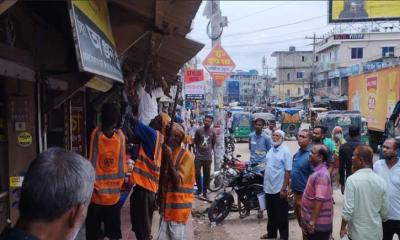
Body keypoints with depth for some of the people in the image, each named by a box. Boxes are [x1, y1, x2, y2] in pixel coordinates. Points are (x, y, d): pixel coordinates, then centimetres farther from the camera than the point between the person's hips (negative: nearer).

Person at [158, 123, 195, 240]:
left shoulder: (186, 156, -12)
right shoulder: (166, 153, 10)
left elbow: (178, 182, -20)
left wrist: (169, 160, -25)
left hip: (178, 207, -6)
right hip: (166, 205, 7)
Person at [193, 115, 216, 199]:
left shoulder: (213, 132, 0)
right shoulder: (199, 130, -3)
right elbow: (195, 141, 10)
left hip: (208, 157, 1)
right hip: (198, 156, -1)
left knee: (207, 175, 5)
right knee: (197, 173, -6)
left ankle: (205, 192, 18)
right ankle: (199, 189, 17)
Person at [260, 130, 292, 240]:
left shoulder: (285, 151, -13)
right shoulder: (271, 150, 10)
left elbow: (288, 171, -16)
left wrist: (284, 189, -19)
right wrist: (265, 184, 15)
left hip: (279, 189, -7)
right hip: (268, 188, 7)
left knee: (281, 214, 4)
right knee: (271, 213, 18)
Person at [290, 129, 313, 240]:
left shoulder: (310, 155, -19)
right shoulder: (296, 154, 8)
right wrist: (291, 188, 16)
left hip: (305, 194, -8)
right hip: (296, 193, 8)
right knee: (299, 218, 20)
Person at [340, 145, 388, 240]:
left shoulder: (352, 180, -18)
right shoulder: (380, 181, -5)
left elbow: (348, 210, -19)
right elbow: (384, 211, 2)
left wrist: (343, 228, -4)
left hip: (358, 232, -4)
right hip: (376, 232, 4)